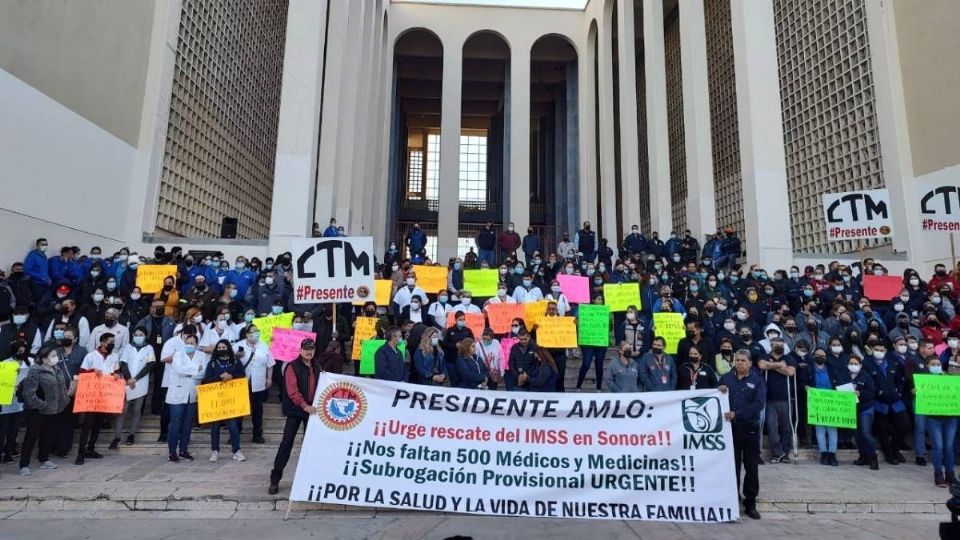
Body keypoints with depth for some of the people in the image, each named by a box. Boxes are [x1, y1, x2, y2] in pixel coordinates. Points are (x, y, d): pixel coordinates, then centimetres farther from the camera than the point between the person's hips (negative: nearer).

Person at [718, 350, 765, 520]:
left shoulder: (757, 380, -1)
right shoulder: (726, 378, 6)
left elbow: (758, 404, -14)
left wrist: (736, 414, -21)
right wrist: (719, 391, -11)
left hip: (750, 429, -1)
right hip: (730, 428, 1)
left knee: (751, 468, 7)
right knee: (731, 467, 7)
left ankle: (750, 504, 20)